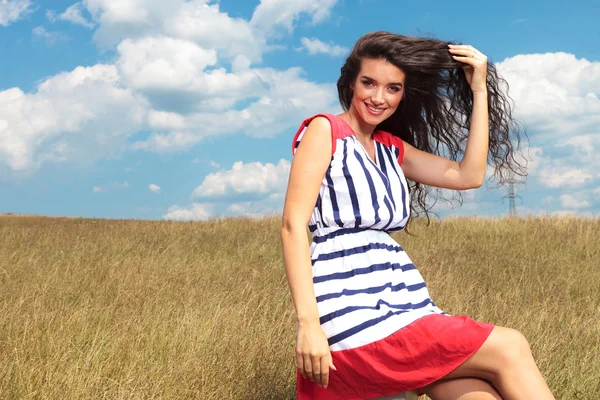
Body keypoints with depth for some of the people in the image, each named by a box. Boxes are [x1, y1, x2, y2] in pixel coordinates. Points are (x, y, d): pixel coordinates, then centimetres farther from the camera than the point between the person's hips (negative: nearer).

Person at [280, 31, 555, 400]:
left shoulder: (391, 147, 19)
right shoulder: (324, 130, -1)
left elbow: (469, 175, 11)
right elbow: (294, 225, -10)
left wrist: (479, 90, 11)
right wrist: (308, 323, -20)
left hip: (402, 303, 7)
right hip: (351, 311, -6)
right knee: (509, 348, -13)